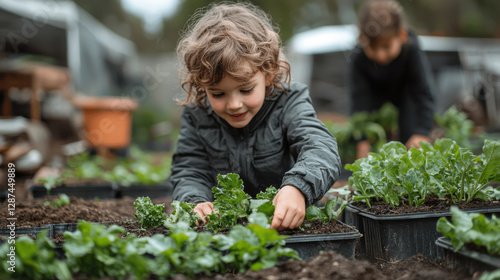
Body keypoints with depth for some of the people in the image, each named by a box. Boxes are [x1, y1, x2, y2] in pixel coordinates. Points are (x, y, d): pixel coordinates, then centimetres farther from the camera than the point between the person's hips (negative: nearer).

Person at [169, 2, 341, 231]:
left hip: (287, 223, -2)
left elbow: (321, 148, -26)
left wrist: (296, 188, -47)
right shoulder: (196, 116, -3)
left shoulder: (289, 103, -11)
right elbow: (189, 172, -4)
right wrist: (196, 204, -28)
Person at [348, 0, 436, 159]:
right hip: (372, 91, 1)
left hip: (404, 89, 0)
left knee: (411, 138, -8)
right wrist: (362, 142, -39)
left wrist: (421, 133, -40)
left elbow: (423, 93, -35)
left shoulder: (411, 50, -40)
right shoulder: (358, 58, -38)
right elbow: (359, 100, -35)